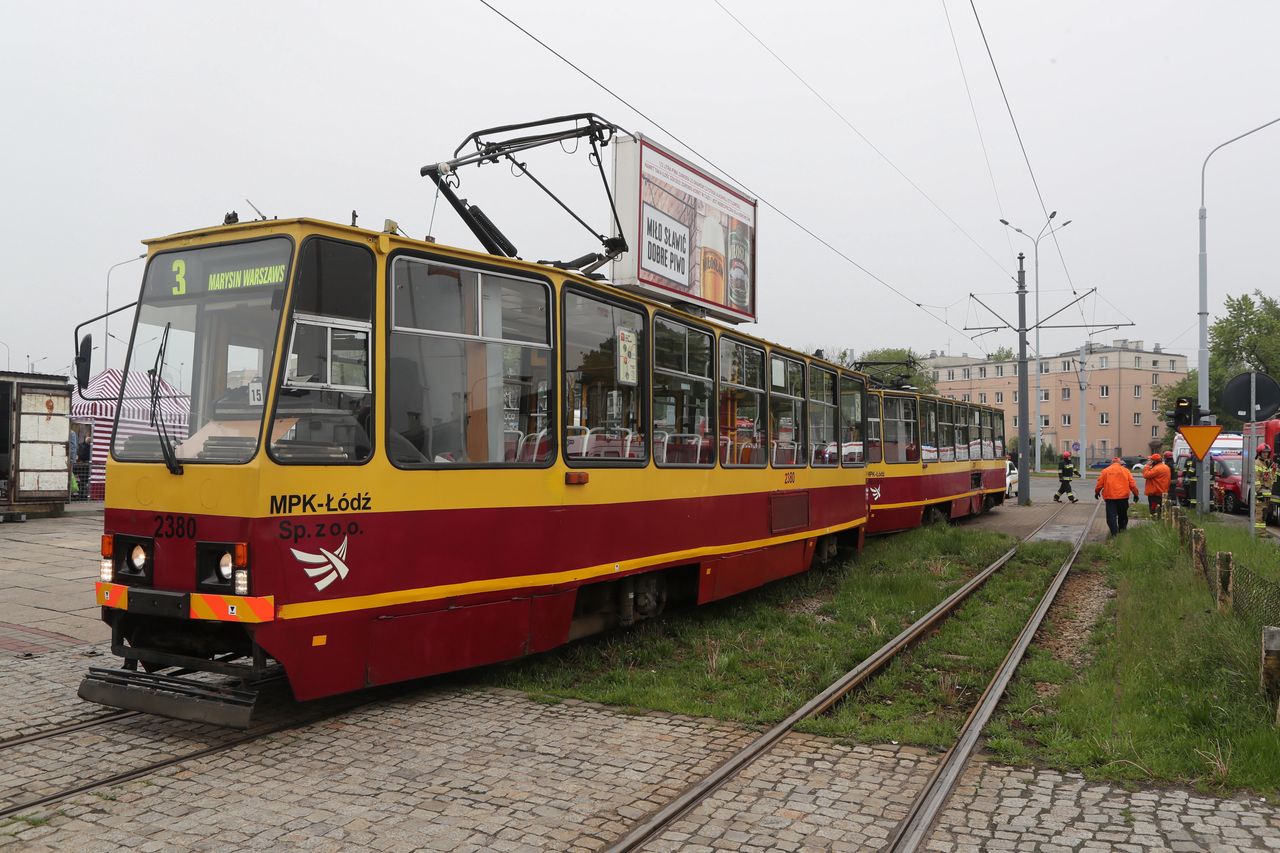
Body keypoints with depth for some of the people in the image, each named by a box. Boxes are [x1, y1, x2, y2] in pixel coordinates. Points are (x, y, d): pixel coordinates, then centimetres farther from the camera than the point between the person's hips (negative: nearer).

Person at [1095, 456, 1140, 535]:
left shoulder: (1105, 471, 1)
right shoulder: (1126, 470, 5)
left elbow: (1100, 483, 3)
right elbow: (1132, 484, 3)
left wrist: (1097, 492, 19)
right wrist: (1136, 494, 11)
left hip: (1110, 497, -2)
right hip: (1123, 497, 2)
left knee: (1111, 516, -3)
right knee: (1122, 516, 18)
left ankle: (1115, 533, -12)